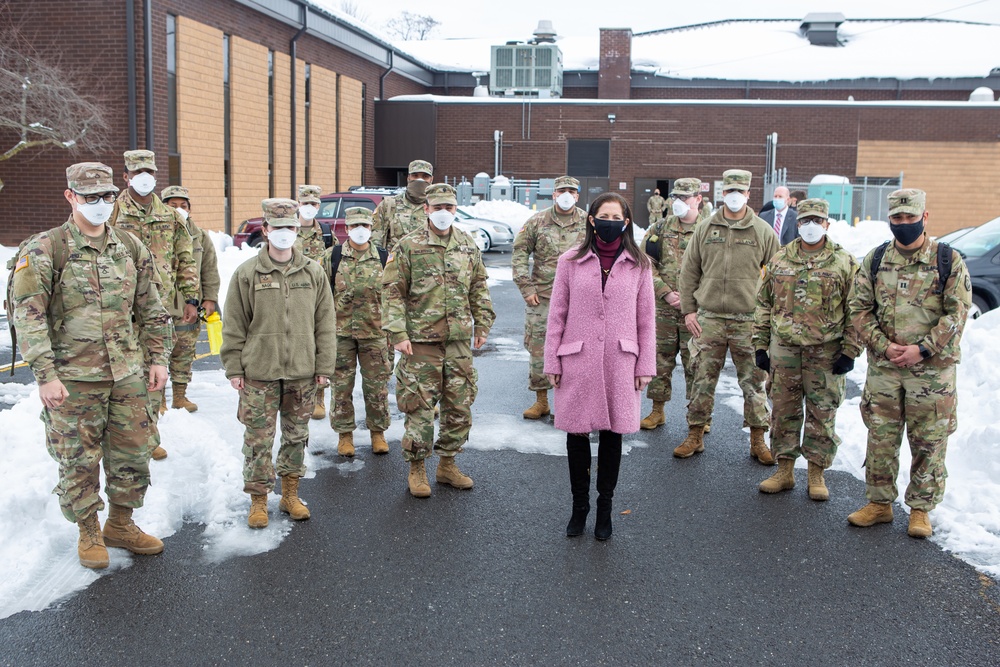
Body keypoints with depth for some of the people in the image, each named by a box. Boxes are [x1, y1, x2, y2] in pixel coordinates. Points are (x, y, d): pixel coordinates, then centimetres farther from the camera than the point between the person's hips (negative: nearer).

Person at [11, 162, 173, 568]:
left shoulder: (130, 247, 8)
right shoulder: (44, 250, -7)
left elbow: (151, 310, 13)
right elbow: (28, 318, -11)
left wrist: (158, 358, 7)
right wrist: (46, 375, -16)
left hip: (127, 374, 4)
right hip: (73, 378, -4)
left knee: (132, 454, 11)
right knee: (79, 460, 6)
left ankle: (120, 524, 30)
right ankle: (89, 533, 26)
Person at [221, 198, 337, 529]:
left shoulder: (313, 272, 4)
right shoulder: (247, 273, -2)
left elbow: (325, 323, 6)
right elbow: (233, 326, 1)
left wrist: (324, 366, 3)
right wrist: (234, 368, -2)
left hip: (302, 374, 2)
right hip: (259, 374, -2)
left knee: (296, 436, 12)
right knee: (258, 440, 1)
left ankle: (290, 495, 27)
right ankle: (258, 499, 15)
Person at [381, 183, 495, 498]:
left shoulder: (468, 246, 10)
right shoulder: (408, 246, -4)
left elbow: (479, 288, 18)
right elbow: (392, 292, -6)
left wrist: (482, 325, 12)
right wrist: (397, 333, -12)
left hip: (459, 341, 4)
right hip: (421, 341, -4)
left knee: (460, 407, 10)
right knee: (419, 408, 1)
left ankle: (448, 464, 26)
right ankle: (416, 469, 16)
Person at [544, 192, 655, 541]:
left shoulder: (639, 264, 4)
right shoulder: (571, 261, 1)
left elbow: (646, 319, 6)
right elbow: (557, 314, 3)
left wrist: (646, 365, 2)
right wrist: (552, 361, 1)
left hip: (620, 361, 0)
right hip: (578, 360, 0)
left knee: (612, 433, 7)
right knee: (577, 432, 6)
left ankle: (604, 508, 22)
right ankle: (579, 505, 22)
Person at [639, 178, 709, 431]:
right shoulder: (661, 229, 7)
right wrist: (666, 294, -8)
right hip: (664, 309, 3)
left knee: (696, 364, 3)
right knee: (660, 360, 9)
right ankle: (657, 411, 22)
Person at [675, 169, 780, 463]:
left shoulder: (762, 231, 2)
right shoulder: (705, 229, 7)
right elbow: (688, 271, 10)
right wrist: (688, 310, 4)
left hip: (748, 321, -1)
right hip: (709, 319, 1)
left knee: (754, 382, 4)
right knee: (703, 380, 6)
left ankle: (758, 440, 16)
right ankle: (695, 435, 18)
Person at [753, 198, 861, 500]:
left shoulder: (845, 263, 1)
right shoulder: (779, 260, 9)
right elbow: (763, 304, 12)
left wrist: (850, 351, -6)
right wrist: (760, 345, 8)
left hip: (826, 352, -2)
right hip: (784, 349, 3)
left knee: (823, 414, 4)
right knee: (783, 410, 7)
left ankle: (817, 474, 16)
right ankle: (784, 470, 19)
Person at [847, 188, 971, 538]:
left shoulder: (949, 261, -2)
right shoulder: (874, 261, 6)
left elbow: (956, 313, -6)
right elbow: (860, 309, 4)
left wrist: (922, 348, -15)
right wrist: (884, 345, -9)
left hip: (932, 368, -2)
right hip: (883, 367, 3)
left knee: (929, 442, 5)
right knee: (880, 437, 9)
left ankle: (921, 508, 19)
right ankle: (879, 503, 22)